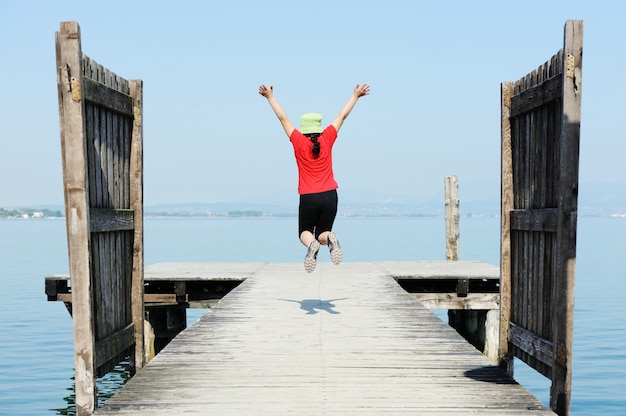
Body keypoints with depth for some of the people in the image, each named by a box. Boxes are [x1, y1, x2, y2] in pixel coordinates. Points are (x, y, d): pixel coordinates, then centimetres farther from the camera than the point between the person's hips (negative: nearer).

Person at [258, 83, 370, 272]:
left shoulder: (299, 142, -2)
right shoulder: (327, 140, 2)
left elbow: (283, 118, 5)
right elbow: (342, 116, 12)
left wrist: (270, 97, 13)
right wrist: (355, 96, 22)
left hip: (308, 197, -2)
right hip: (330, 195, 2)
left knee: (305, 233, 17)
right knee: (322, 234, 14)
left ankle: (311, 244, -21)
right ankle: (330, 238, -24)